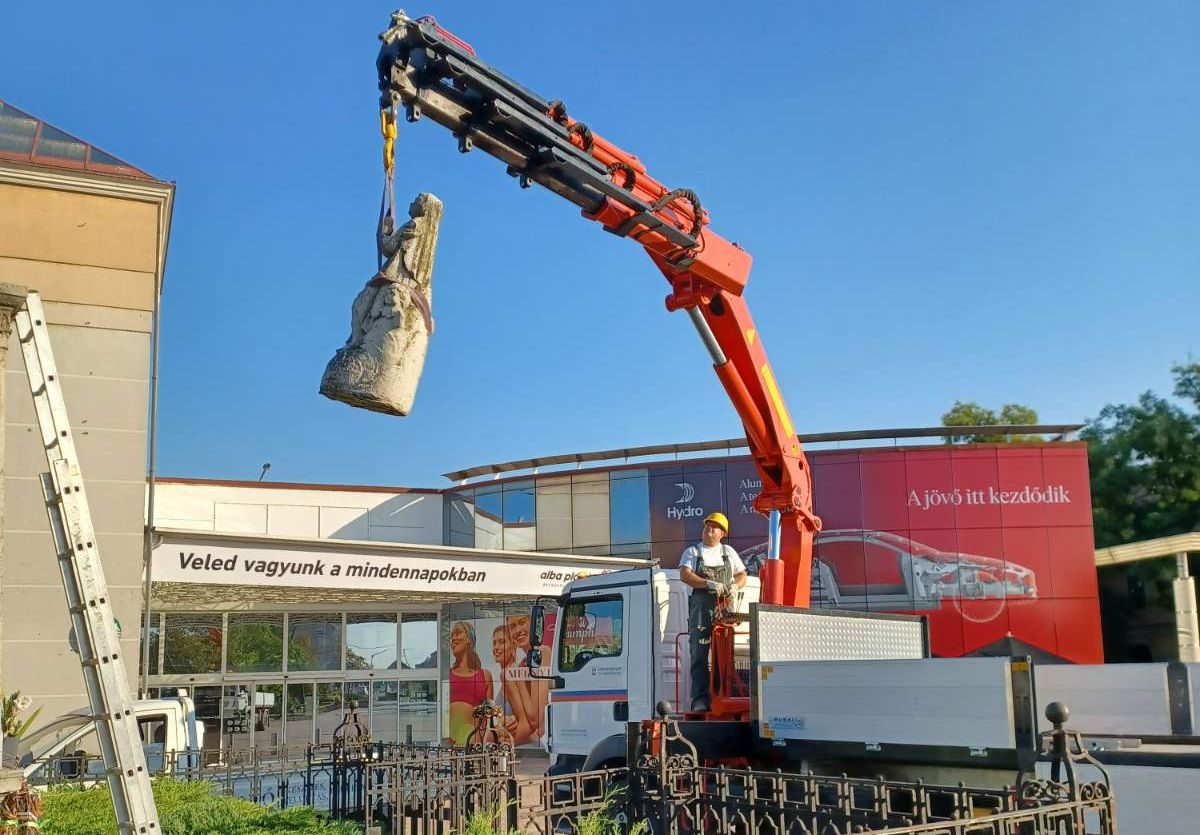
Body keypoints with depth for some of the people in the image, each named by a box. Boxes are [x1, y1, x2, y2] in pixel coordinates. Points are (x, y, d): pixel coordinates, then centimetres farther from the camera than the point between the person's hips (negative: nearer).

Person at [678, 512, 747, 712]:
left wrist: (734, 586, -4)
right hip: (700, 607, -2)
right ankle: (700, 699, -11)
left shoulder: (728, 552, 22)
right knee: (699, 654, -8)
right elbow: (685, 575, -4)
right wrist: (710, 584, -16)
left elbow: (742, 575, 19)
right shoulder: (692, 552, 12)